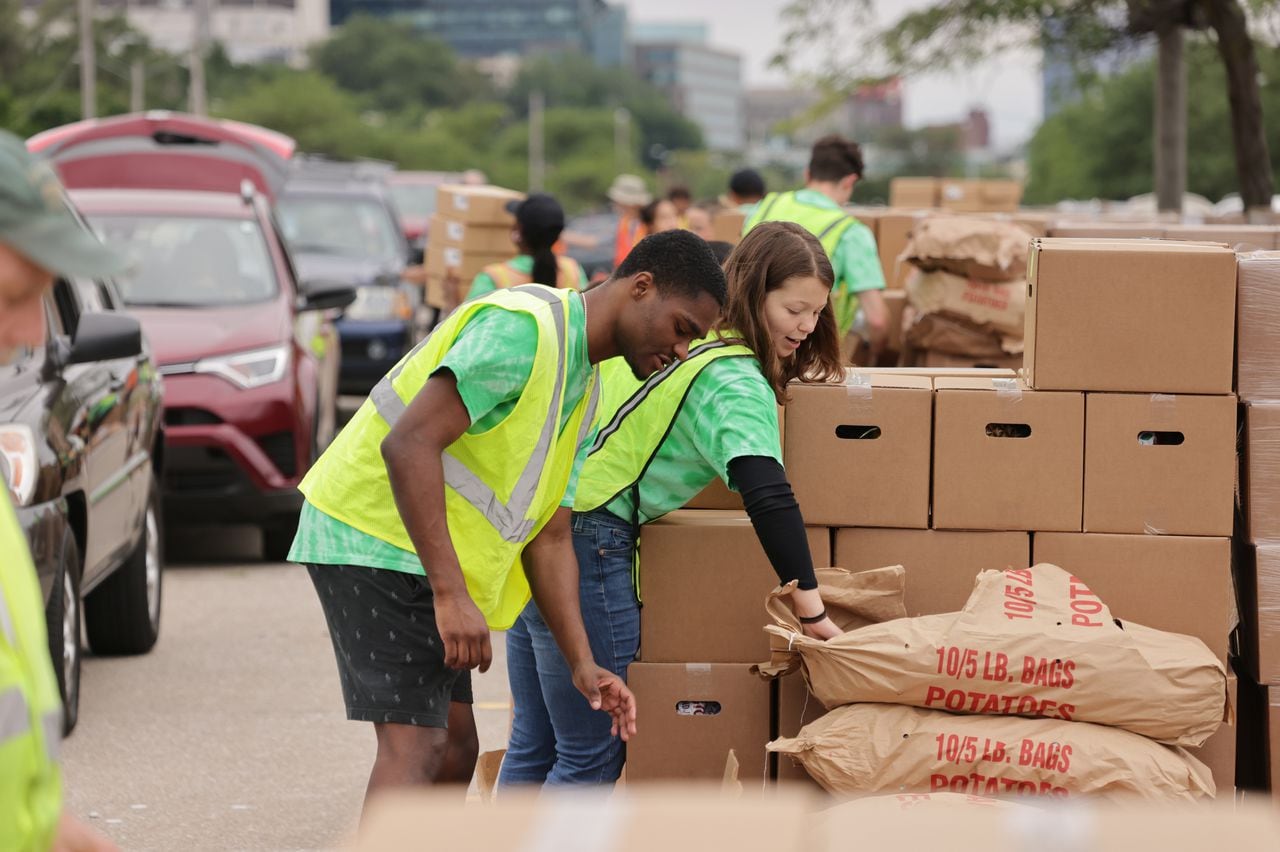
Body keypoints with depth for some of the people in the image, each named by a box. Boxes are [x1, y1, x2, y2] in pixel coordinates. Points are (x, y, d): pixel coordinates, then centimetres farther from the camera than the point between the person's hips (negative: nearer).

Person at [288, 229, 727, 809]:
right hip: (375, 534, -10)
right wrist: (452, 595, -30)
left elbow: (549, 536, 14)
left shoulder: (584, 388, 15)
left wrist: (583, 665, 3)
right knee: (415, 745, -17)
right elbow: (408, 443, -27)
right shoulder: (523, 328, -18)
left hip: (422, 556, 10)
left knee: (455, 745, 12)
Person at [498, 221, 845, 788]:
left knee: (533, 745, 15)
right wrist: (812, 613, -24)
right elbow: (769, 499, -25)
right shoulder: (734, 384, -14)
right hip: (587, 544, -9)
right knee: (593, 757, -1)